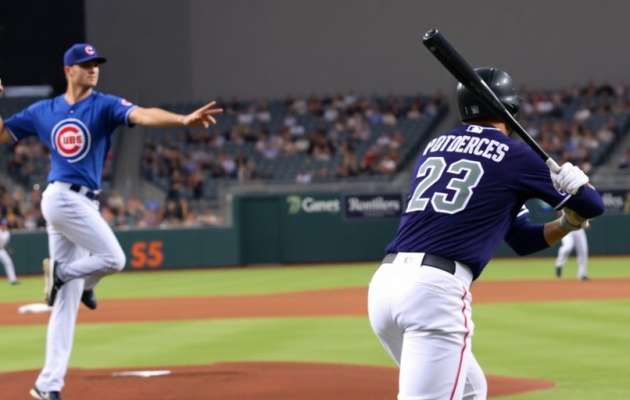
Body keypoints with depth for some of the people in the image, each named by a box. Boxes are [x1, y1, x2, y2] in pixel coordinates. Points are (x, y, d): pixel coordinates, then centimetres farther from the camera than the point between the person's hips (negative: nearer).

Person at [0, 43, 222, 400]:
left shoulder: (105, 105, 5)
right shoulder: (44, 111, 7)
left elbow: (142, 115, -14)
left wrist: (183, 119, -32)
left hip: (85, 204, 3)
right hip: (62, 197, -3)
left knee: (67, 299, 2)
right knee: (113, 258, -21)